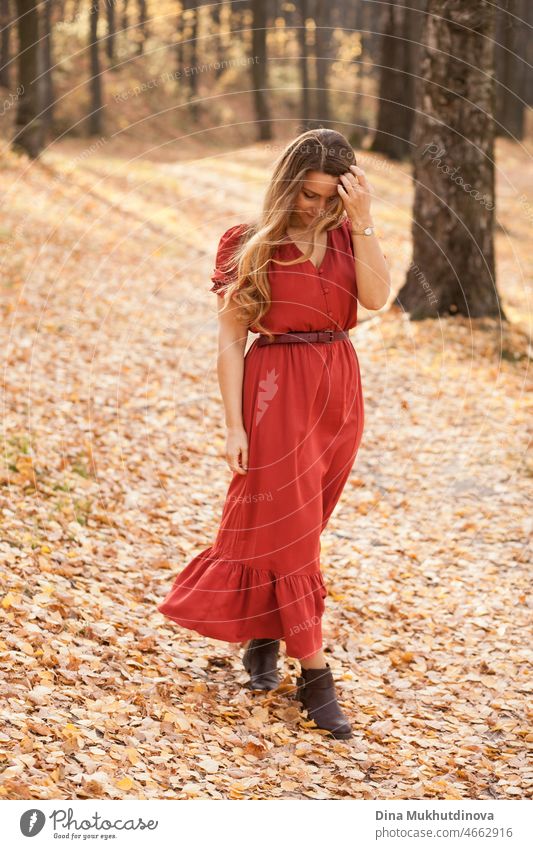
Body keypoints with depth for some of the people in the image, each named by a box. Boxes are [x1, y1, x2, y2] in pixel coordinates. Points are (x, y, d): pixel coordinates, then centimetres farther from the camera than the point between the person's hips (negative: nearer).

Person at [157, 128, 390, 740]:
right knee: (286, 526, -3)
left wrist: (362, 221, -13)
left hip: (339, 389, 4)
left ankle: (260, 634, 33)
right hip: (276, 389, -4)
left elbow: (376, 297, -11)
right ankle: (314, 675, 2)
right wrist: (234, 425, -11)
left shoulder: (344, 236, 7)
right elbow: (230, 339, -5)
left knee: (298, 523, 13)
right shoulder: (247, 243, -3)